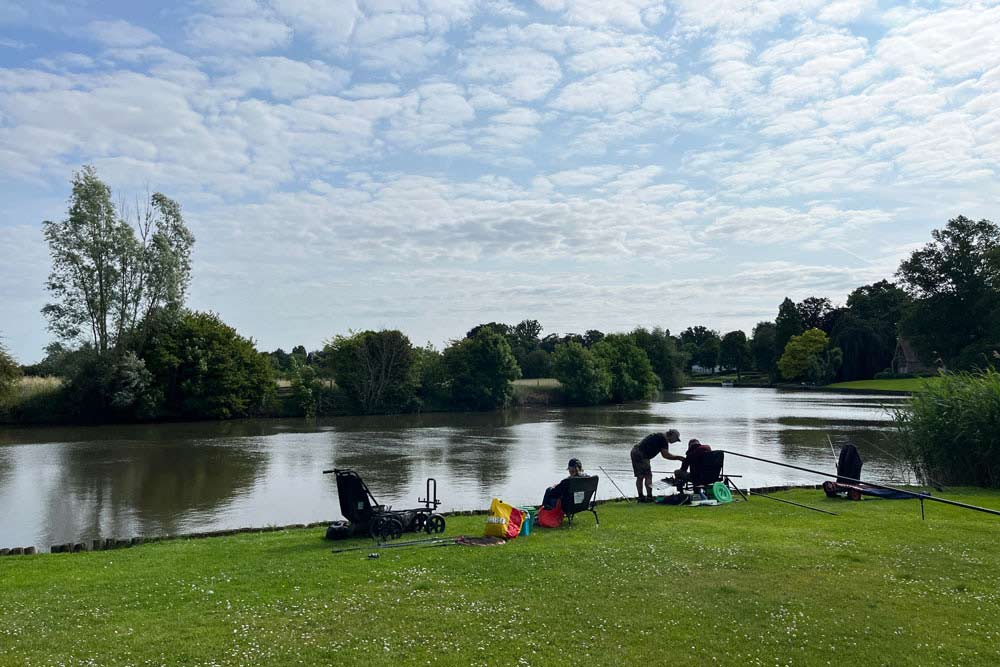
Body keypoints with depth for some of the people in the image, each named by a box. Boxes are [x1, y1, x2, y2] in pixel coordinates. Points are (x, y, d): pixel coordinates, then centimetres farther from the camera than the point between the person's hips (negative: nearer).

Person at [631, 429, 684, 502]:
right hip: (641, 454, -10)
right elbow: (666, 455, -12)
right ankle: (649, 496, -8)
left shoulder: (659, 436, 23)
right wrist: (678, 458, -7)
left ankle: (641, 497, 13)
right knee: (648, 476, -6)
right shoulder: (663, 439, -7)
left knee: (640, 477, 11)